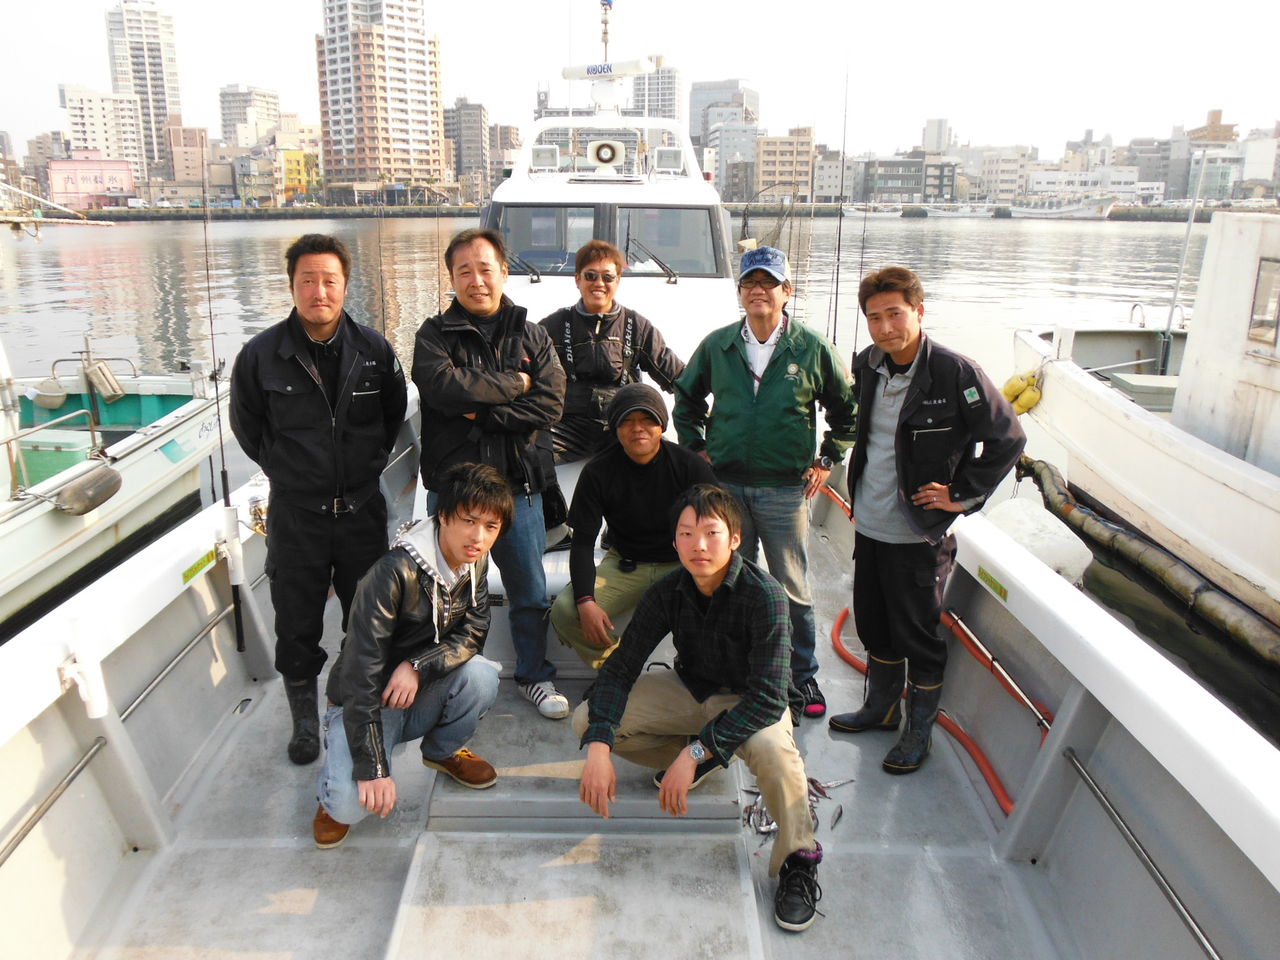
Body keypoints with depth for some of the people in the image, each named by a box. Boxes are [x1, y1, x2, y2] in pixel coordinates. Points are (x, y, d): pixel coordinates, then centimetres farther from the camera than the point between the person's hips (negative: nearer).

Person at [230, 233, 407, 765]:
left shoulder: (374, 349, -3)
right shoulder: (261, 354, -7)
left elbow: (395, 415, 13)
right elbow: (247, 426, 9)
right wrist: (288, 473, 6)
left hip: (363, 508, 1)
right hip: (295, 515, -1)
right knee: (297, 623, 9)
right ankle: (305, 719, 29)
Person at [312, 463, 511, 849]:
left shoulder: (474, 561, -8)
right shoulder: (395, 572, -29)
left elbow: (472, 634, -5)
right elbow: (361, 673, -29)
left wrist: (418, 666, -26)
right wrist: (372, 770, -30)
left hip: (421, 692, 5)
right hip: (366, 701, -5)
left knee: (480, 674, -26)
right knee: (352, 804, -27)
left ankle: (444, 750, 6)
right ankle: (337, 780, 12)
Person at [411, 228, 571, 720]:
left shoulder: (531, 336, 7)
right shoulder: (434, 335, 2)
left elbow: (550, 403, -7)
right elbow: (444, 386, -19)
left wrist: (483, 411, -15)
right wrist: (514, 383, -11)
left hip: (517, 483, 2)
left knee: (530, 592, 11)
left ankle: (535, 675, 30)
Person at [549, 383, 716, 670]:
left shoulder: (691, 466, -9)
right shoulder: (598, 471, -7)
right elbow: (582, 542, -6)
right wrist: (585, 600, -23)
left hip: (682, 564, -1)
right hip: (625, 565, 2)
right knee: (564, 611, -21)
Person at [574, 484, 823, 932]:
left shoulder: (764, 595, -29)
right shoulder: (667, 593, -15)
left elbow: (768, 697, -33)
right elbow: (620, 667, -14)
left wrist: (694, 752, -38)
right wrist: (599, 748, -29)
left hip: (749, 700, -5)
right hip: (689, 690, 5)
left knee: (773, 747, -40)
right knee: (587, 721, -11)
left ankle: (798, 862, -12)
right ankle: (706, 760, 9)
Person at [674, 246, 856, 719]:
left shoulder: (812, 349, -1)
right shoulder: (716, 346, 4)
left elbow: (847, 409, 9)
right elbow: (686, 397, 18)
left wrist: (827, 459, 4)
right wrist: (695, 447, 10)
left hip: (786, 489, -2)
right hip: (726, 485, 2)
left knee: (793, 590, 7)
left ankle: (803, 675, 25)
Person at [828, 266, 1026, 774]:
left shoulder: (955, 372, -17)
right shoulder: (867, 365, 1)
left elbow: (1008, 438, -11)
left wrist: (961, 494, -11)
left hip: (919, 533, -6)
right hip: (869, 526, 6)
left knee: (917, 637, 8)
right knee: (874, 626, 21)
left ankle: (919, 731, 28)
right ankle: (881, 708, 42)